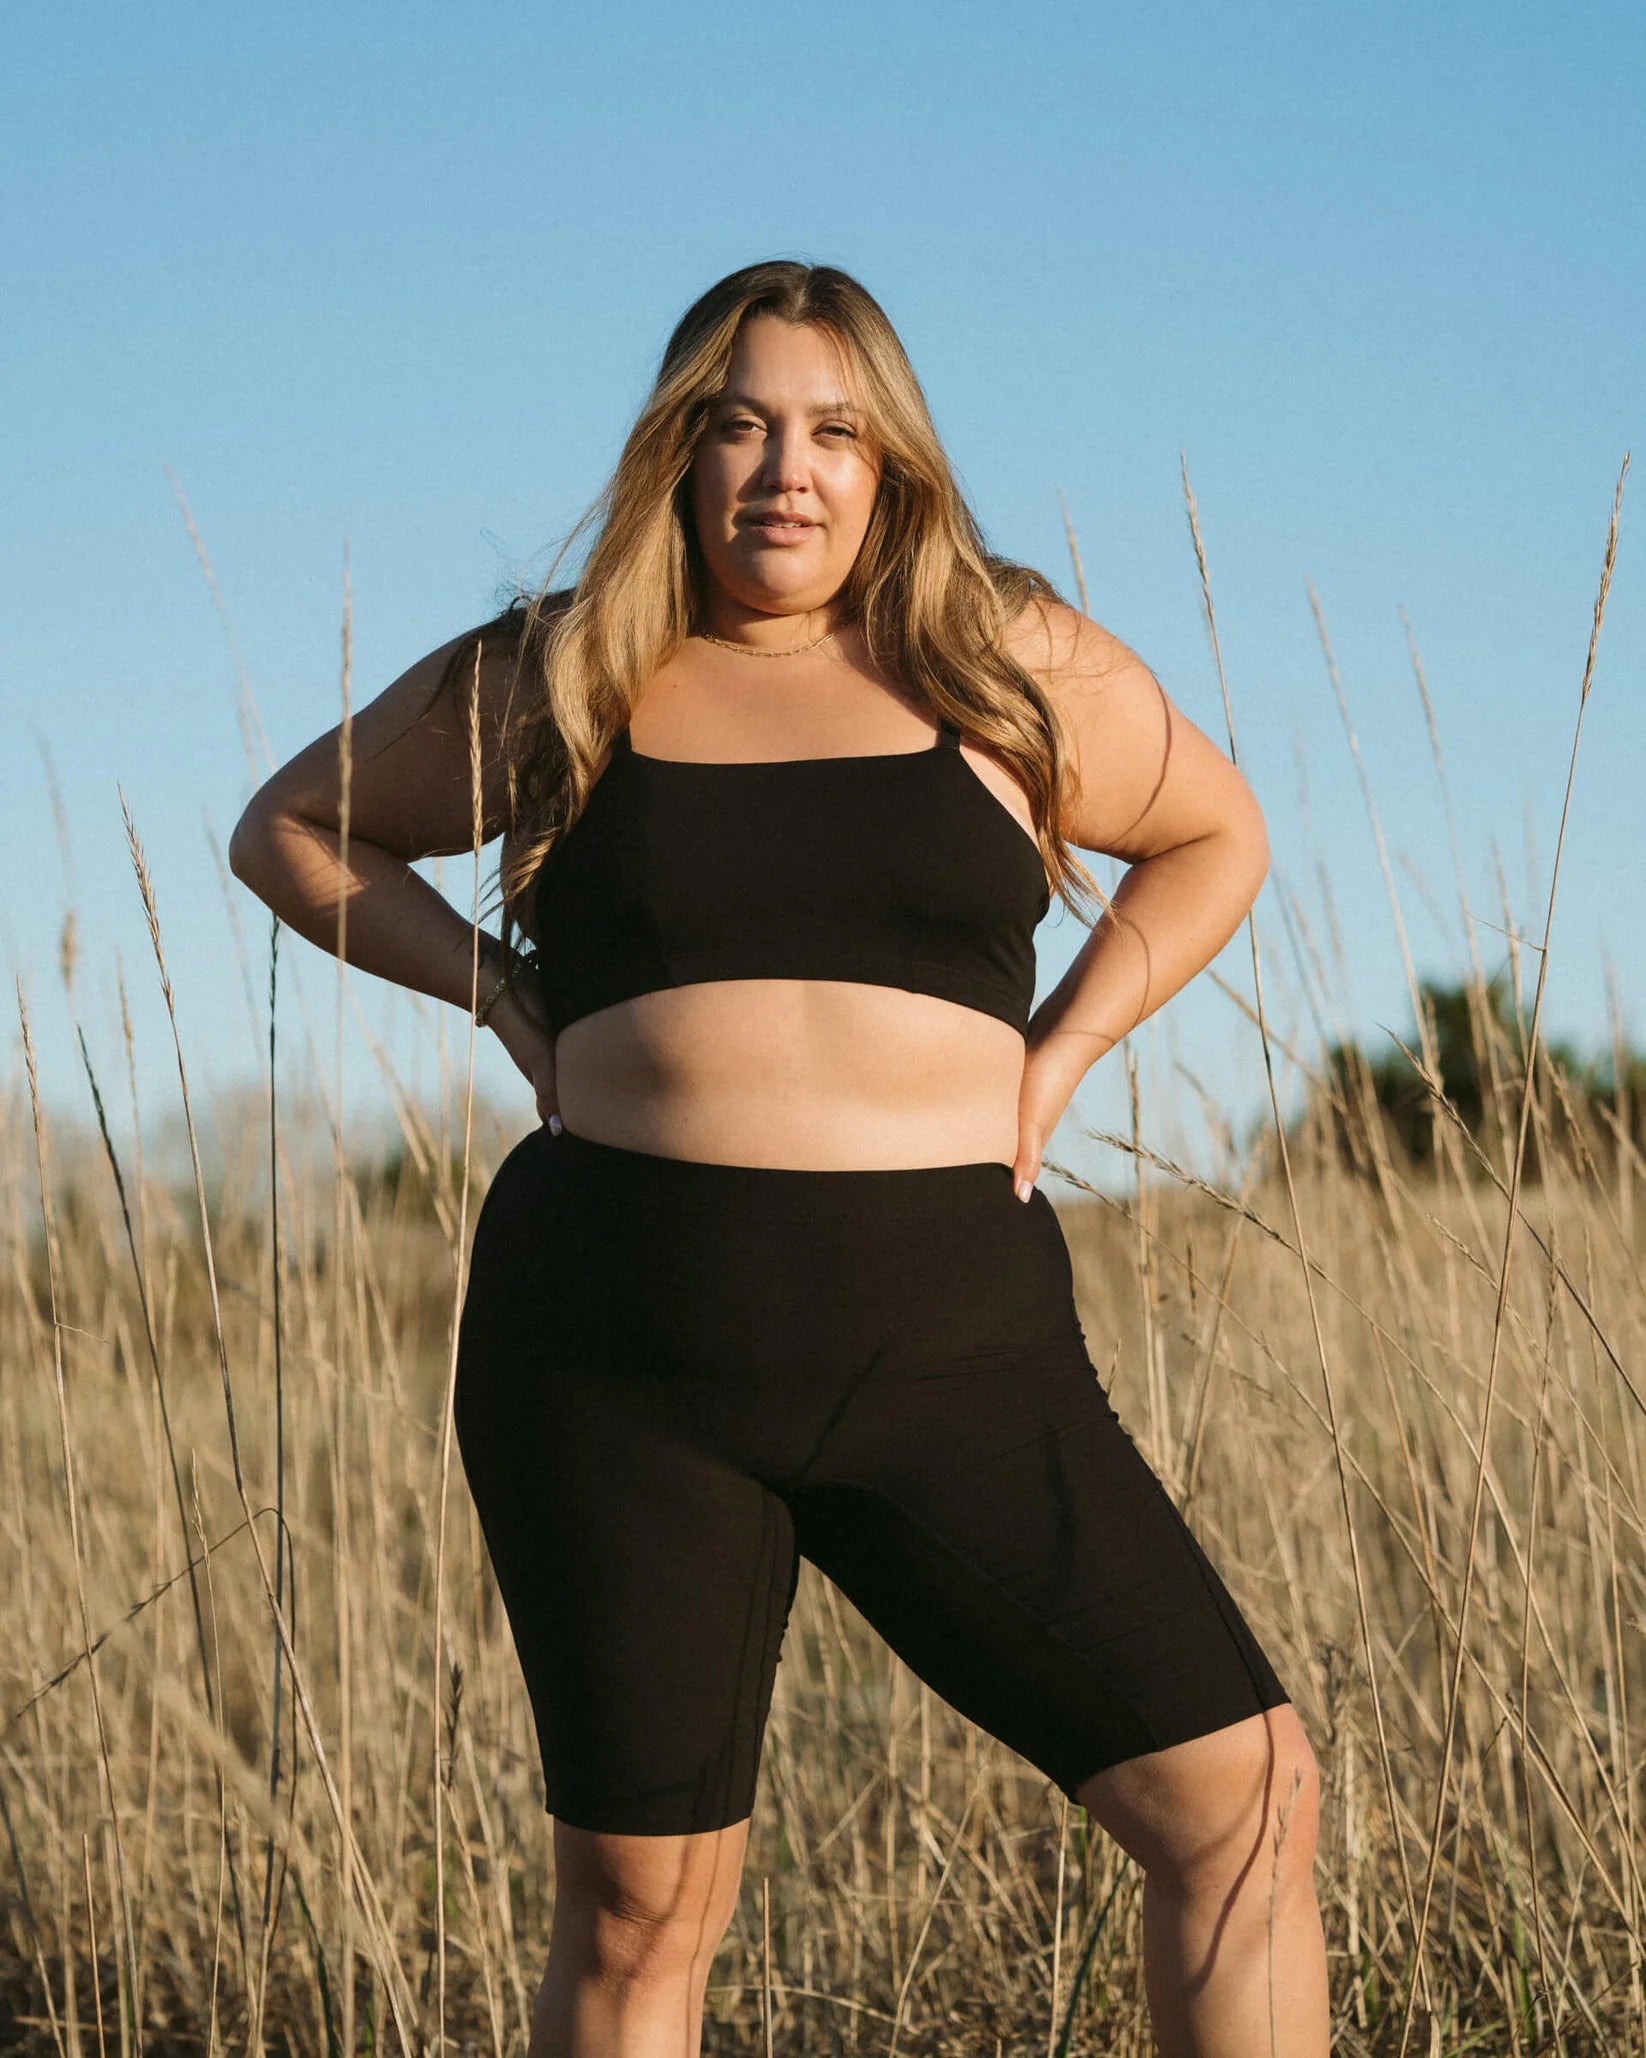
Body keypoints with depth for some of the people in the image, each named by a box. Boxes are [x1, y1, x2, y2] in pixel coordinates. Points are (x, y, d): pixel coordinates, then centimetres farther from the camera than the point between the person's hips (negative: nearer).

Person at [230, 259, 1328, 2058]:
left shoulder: (1014, 666, 8)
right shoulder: (549, 680, 8)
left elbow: (1218, 841, 23)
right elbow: (288, 828, 21)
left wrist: (1059, 1046, 7)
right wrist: (499, 992, 6)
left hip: (950, 1352, 1)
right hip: (622, 1350, -1)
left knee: (1241, 1792, -6)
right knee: (638, 1900, 3)